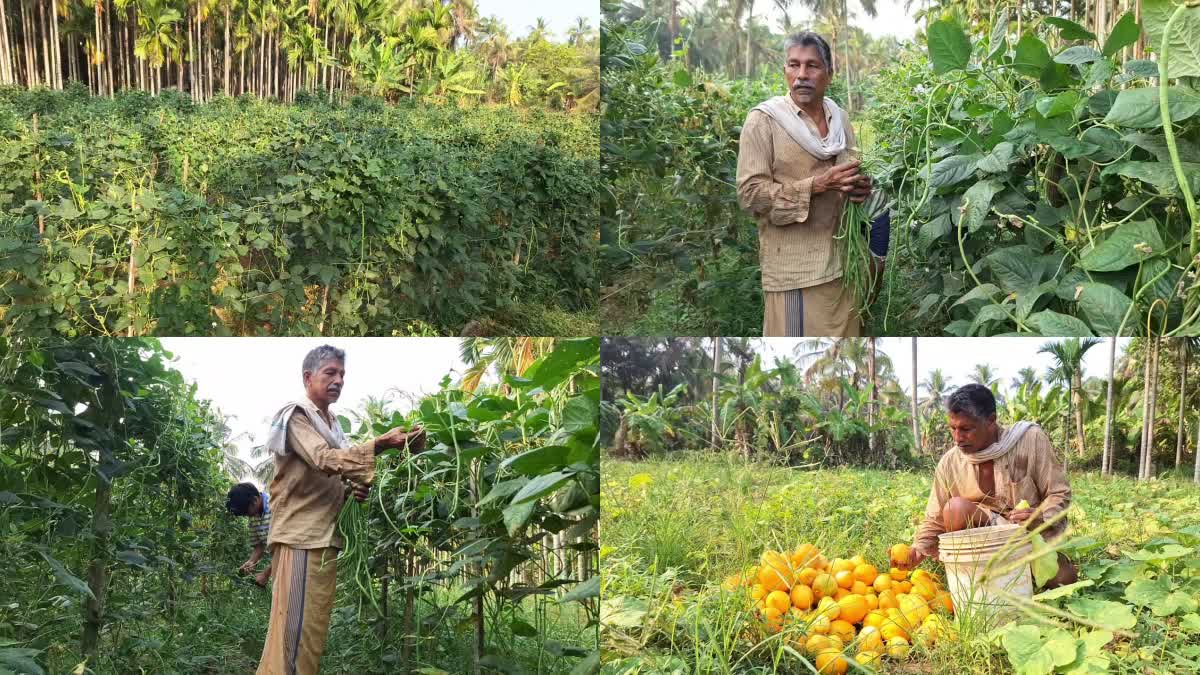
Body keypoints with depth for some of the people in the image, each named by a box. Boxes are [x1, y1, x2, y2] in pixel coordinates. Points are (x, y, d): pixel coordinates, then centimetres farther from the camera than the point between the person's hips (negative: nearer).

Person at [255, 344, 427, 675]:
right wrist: (380, 444, -32)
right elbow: (324, 460, -22)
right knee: (296, 628, -12)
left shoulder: (331, 423, 20)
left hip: (325, 536, 9)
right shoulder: (295, 416, -6)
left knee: (314, 628, 8)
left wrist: (352, 493, 4)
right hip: (301, 536, -9)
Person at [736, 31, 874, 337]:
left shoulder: (840, 118, 11)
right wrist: (817, 185, -21)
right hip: (795, 266, -6)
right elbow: (750, 193, -13)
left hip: (843, 258, 6)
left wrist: (860, 186, -2)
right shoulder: (764, 120, -7)